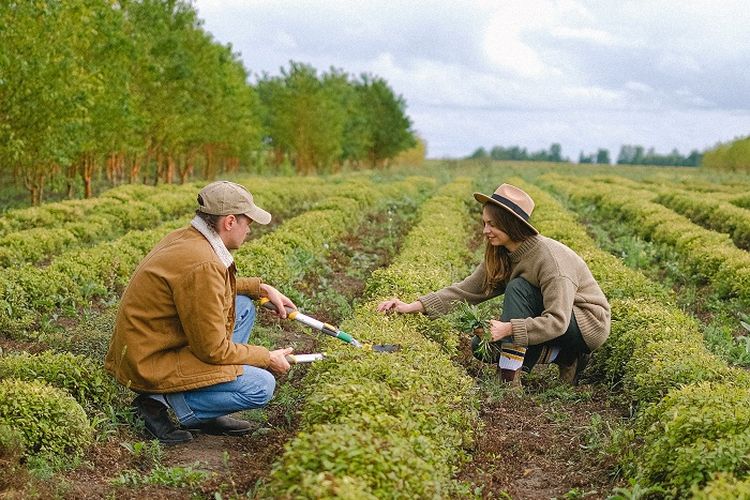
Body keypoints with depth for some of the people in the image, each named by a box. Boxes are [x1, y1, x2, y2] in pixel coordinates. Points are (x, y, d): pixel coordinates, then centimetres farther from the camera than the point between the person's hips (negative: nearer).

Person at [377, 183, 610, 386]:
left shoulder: (549, 257, -28)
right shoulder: (500, 257, -4)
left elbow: (557, 322, -32)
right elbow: (466, 290, -7)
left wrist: (508, 328, -42)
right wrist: (412, 307, -16)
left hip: (589, 325, -8)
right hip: (550, 317, 8)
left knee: (517, 288, -27)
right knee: (481, 347, -3)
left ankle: (510, 378, -25)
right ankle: (563, 356, 0)